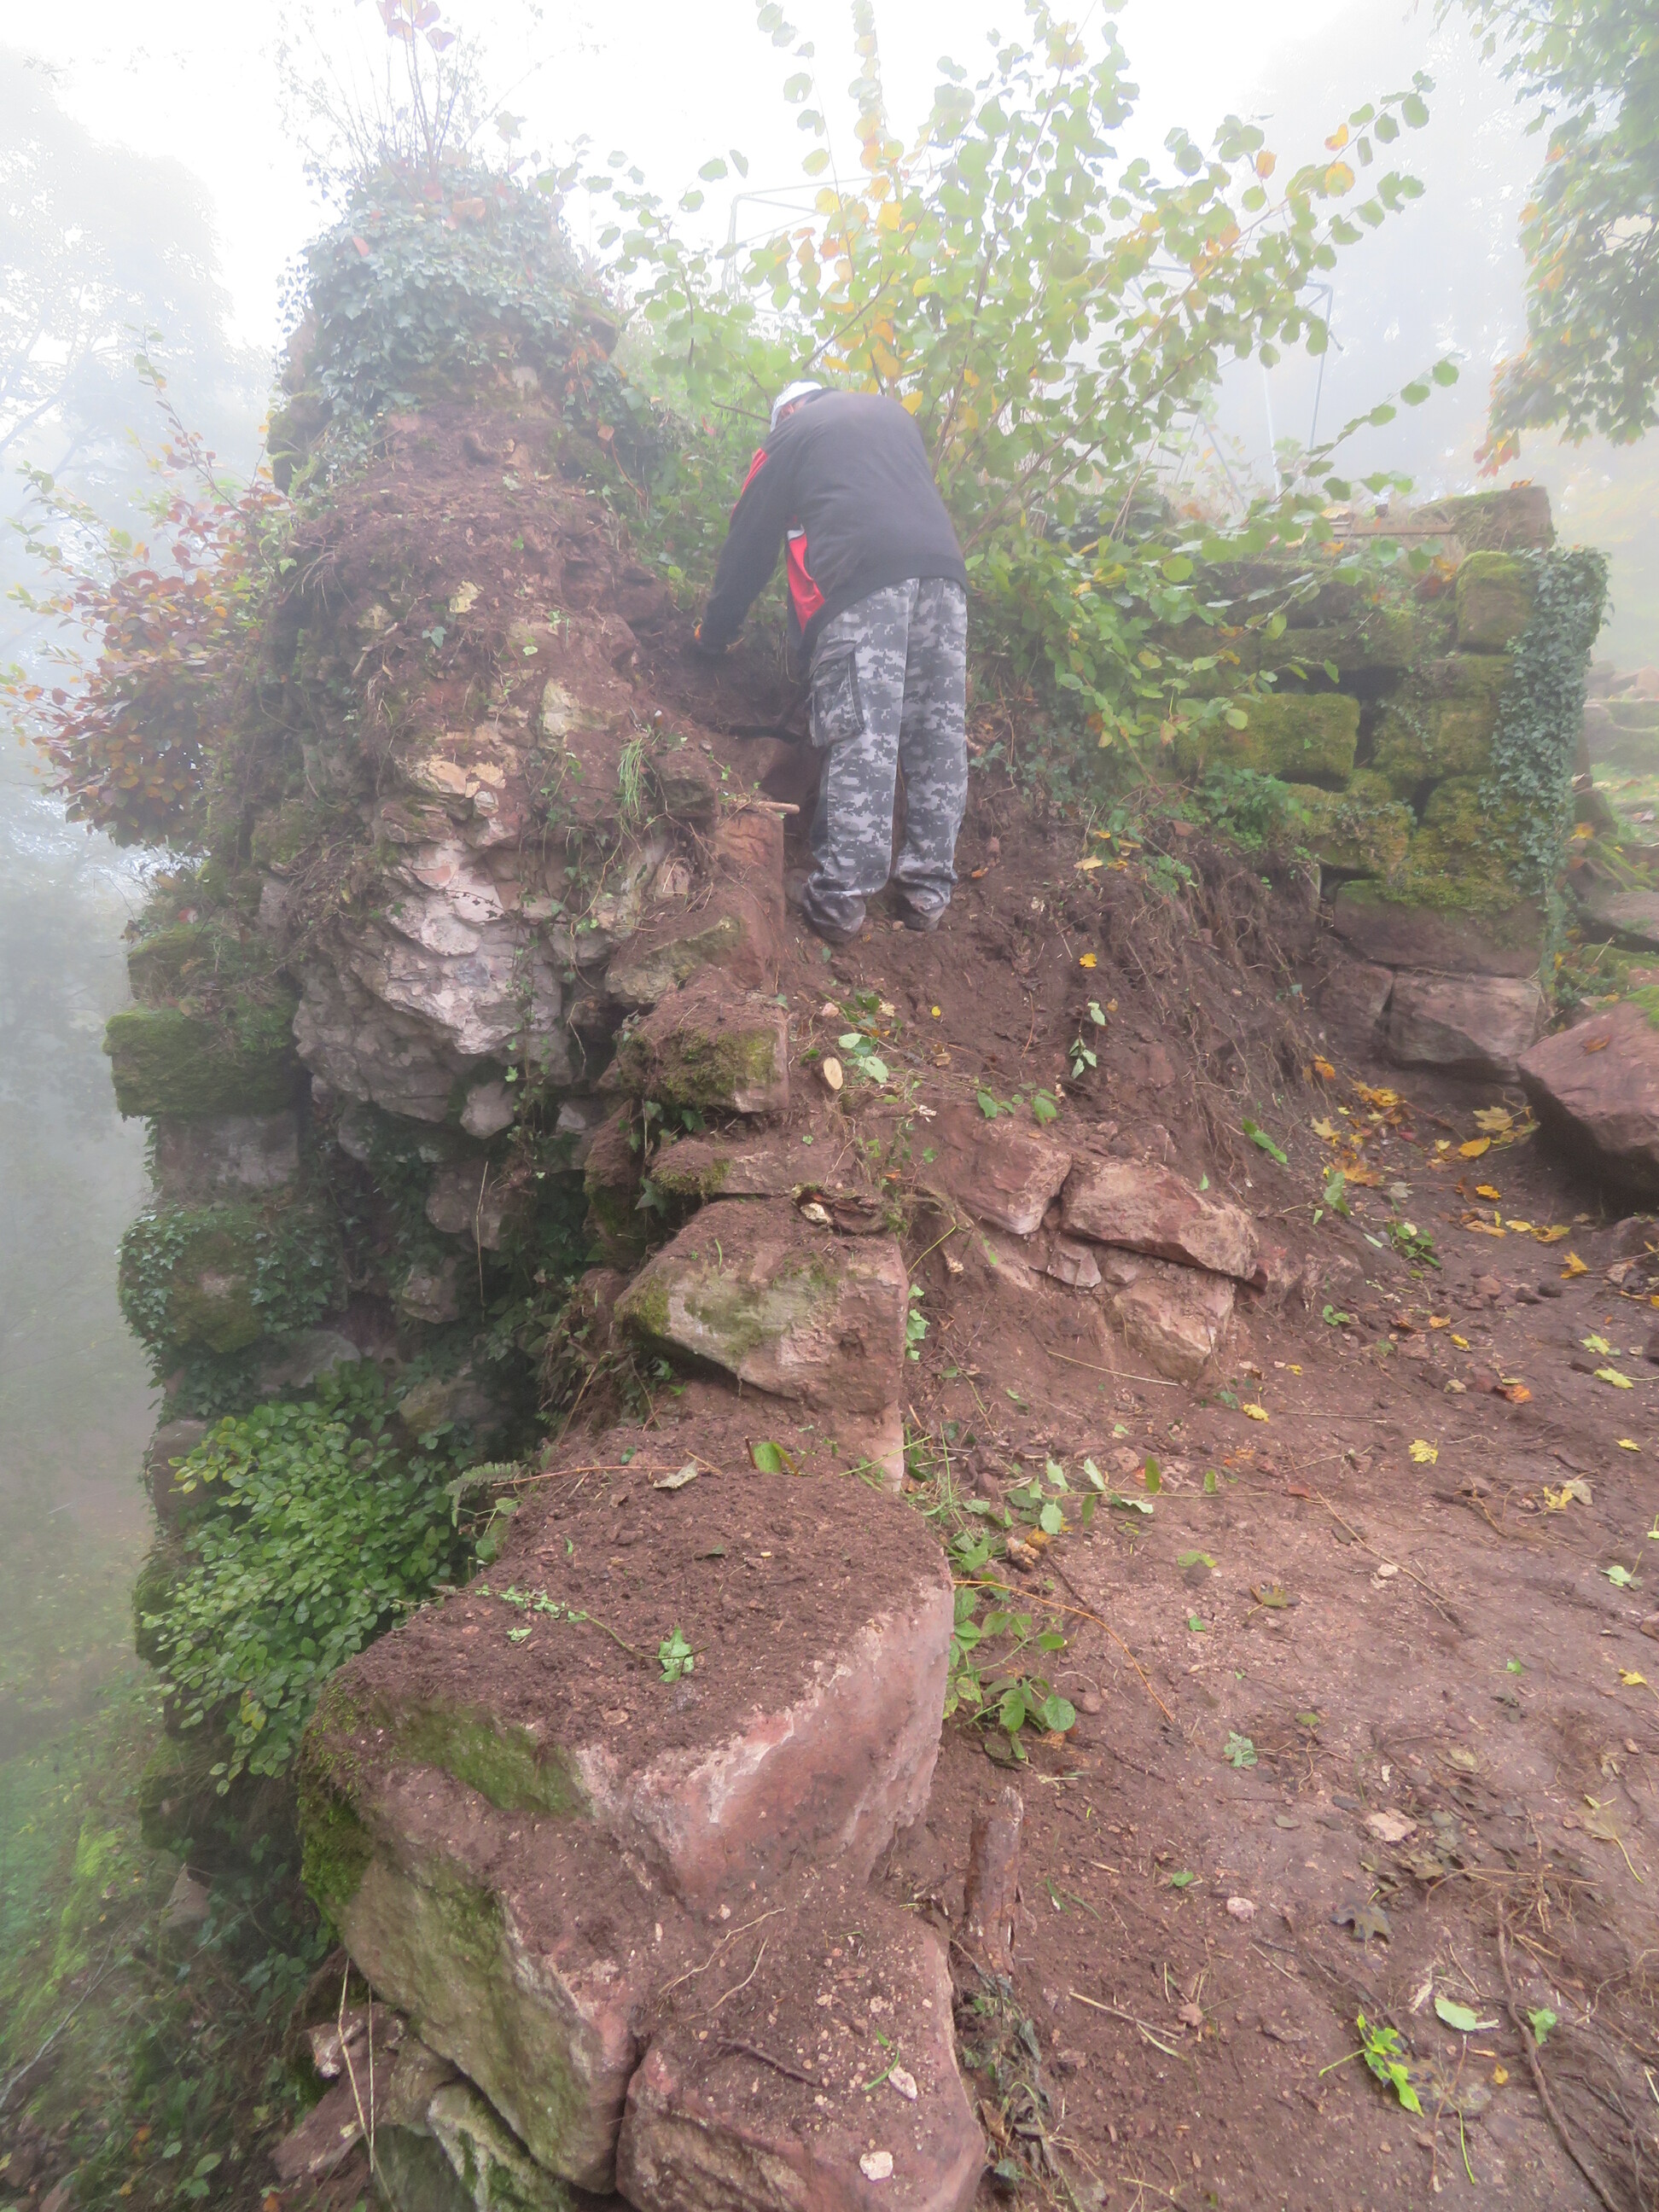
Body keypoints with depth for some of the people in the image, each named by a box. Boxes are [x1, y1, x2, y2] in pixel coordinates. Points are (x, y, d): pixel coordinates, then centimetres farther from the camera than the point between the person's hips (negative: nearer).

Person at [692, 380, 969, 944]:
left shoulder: (788, 436, 20)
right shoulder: (892, 412, 34)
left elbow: (749, 542, 22)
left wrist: (713, 632, 32)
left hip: (860, 578, -4)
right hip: (942, 566, 5)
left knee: (858, 737, -9)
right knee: (938, 733, 4)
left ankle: (840, 900, -10)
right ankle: (927, 891, 7)